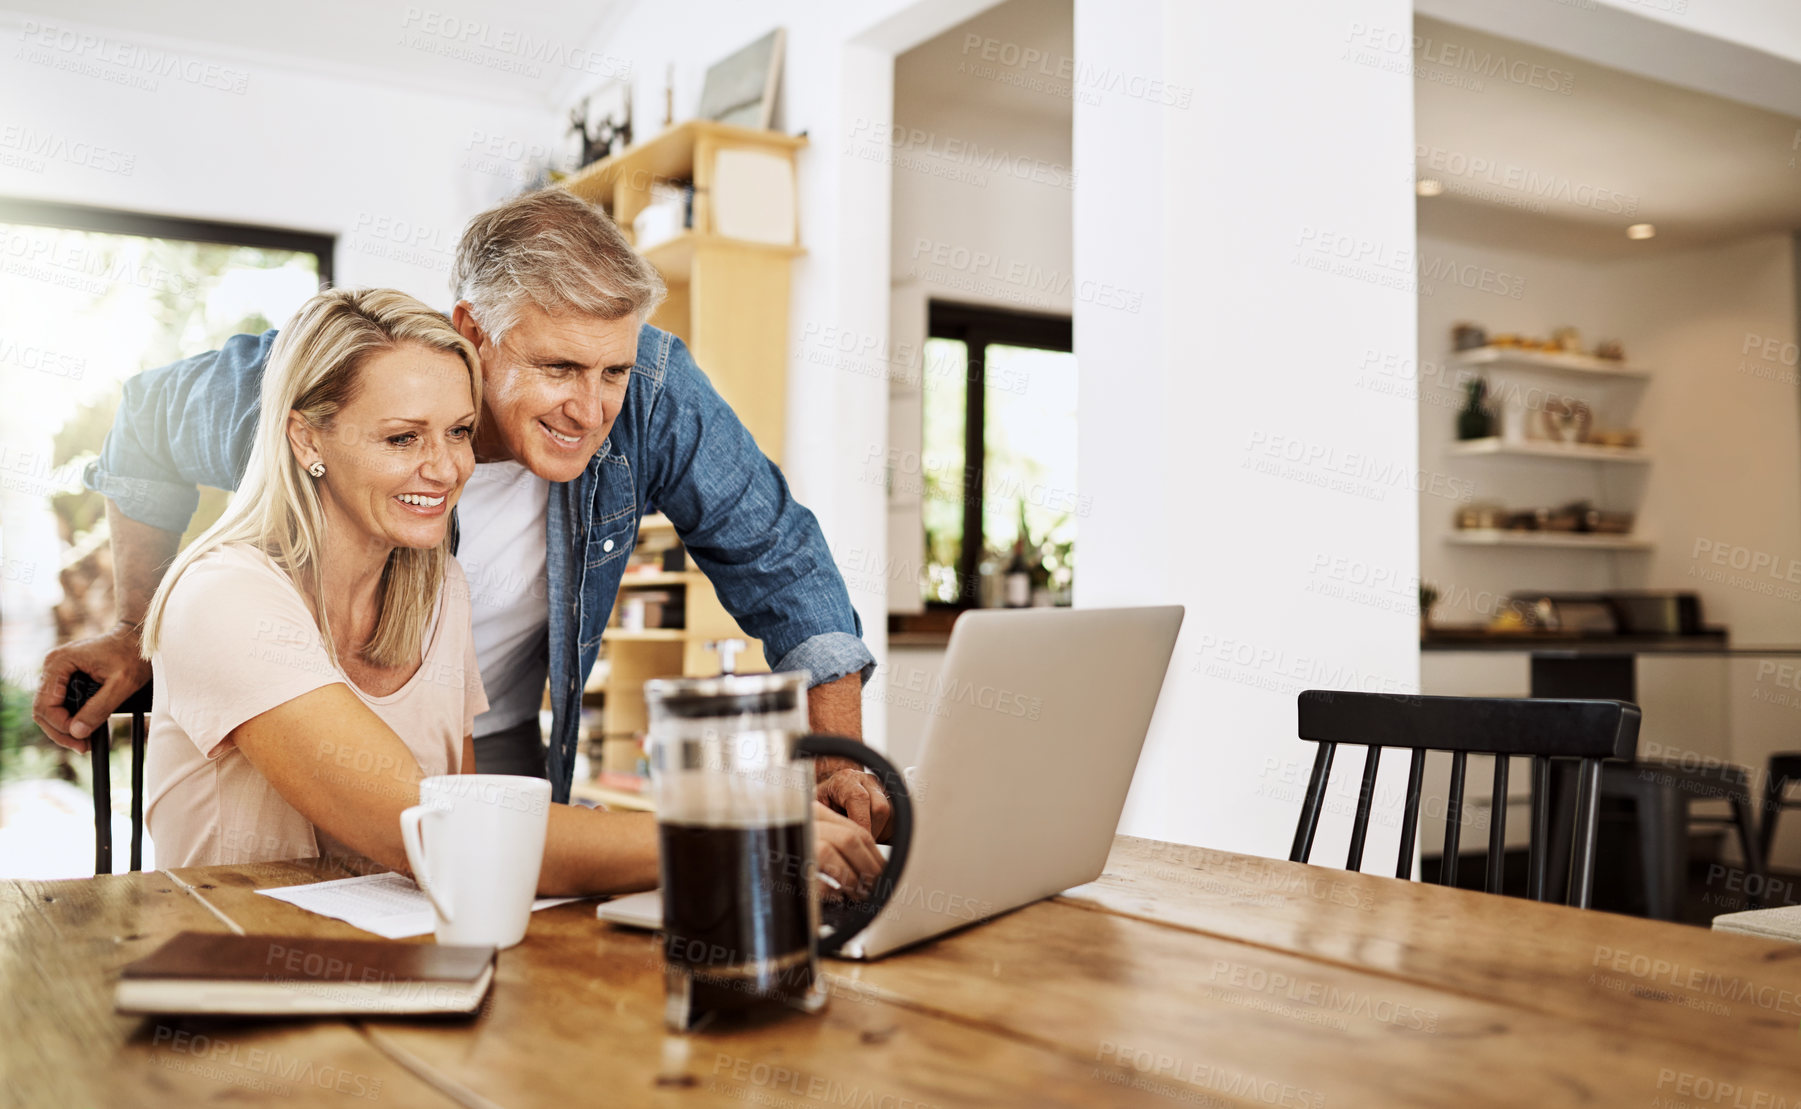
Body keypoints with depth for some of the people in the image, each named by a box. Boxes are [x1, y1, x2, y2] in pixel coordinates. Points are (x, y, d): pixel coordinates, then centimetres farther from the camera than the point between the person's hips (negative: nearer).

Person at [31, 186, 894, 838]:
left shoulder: (654, 393, -24)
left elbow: (779, 563, -14)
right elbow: (149, 423, -1)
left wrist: (842, 761, -25)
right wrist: (135, 631, 2)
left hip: (499, 747, 2)